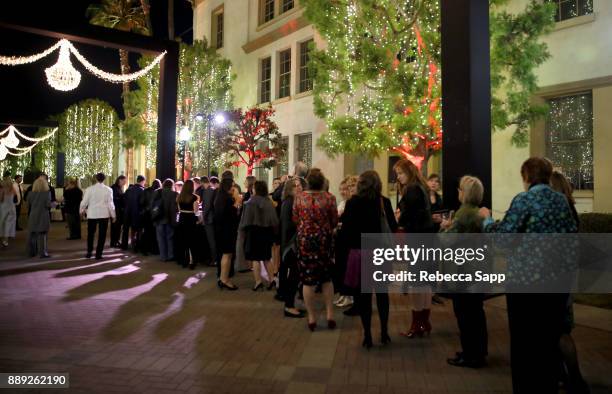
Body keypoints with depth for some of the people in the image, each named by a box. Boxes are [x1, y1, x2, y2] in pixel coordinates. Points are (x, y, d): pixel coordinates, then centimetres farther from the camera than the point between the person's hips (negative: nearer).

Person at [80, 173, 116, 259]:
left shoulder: (89, 189, -5)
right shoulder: (108, 190, -7)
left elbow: (84, 202, -1)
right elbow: (110, 204, -6)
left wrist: (82, 210, 19)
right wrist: (113, 215, 5)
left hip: (92, 214, 1)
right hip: (104, 214, -1)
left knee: (91, 234, 16)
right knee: (102, 235, 6)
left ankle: (89, 252, 21)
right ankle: (98, 254, 6)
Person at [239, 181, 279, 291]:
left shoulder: (251, 202, -14)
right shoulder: (269, 202, 1)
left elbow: (247, 219, -11)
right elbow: (274, 219, 2)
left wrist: (242, 228, 2)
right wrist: (273, 231, 11)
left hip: (254, 232, -5)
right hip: (267, 232, 5)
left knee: (255, 258, 2)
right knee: (266, 257, 15)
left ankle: (258, 281, -1)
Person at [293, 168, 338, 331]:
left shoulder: (299, 197, -5)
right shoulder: (329, 197, -8)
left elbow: (295, 220, 0)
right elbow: (334, 221, -4)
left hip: (304, 240, 0)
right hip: (325, 240, 0)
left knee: (308, 280, 7)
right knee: (327, 278, 16)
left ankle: (311, 318, 15)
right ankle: (330, 315, 18)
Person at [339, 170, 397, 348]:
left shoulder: (353, 202, -7)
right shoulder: (385, 202, -3)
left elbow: (346, 229, -8)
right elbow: (393, 227, -1)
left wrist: (349, 243, 10)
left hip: (360, 253, -1)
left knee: (364, 294, 7)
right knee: (382, 292, 15)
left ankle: (367, 336, 12)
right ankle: (384, 332, 22)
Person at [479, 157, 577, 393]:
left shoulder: (524, 199, -12)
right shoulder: (561, 199, 7)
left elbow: (502, 237, -17)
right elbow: (572, 235, 12)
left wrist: (487, 219, 0)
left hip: (527, 278, -6)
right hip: (558, 278, 6)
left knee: (524, 341, 6)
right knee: (550, 339, 17)